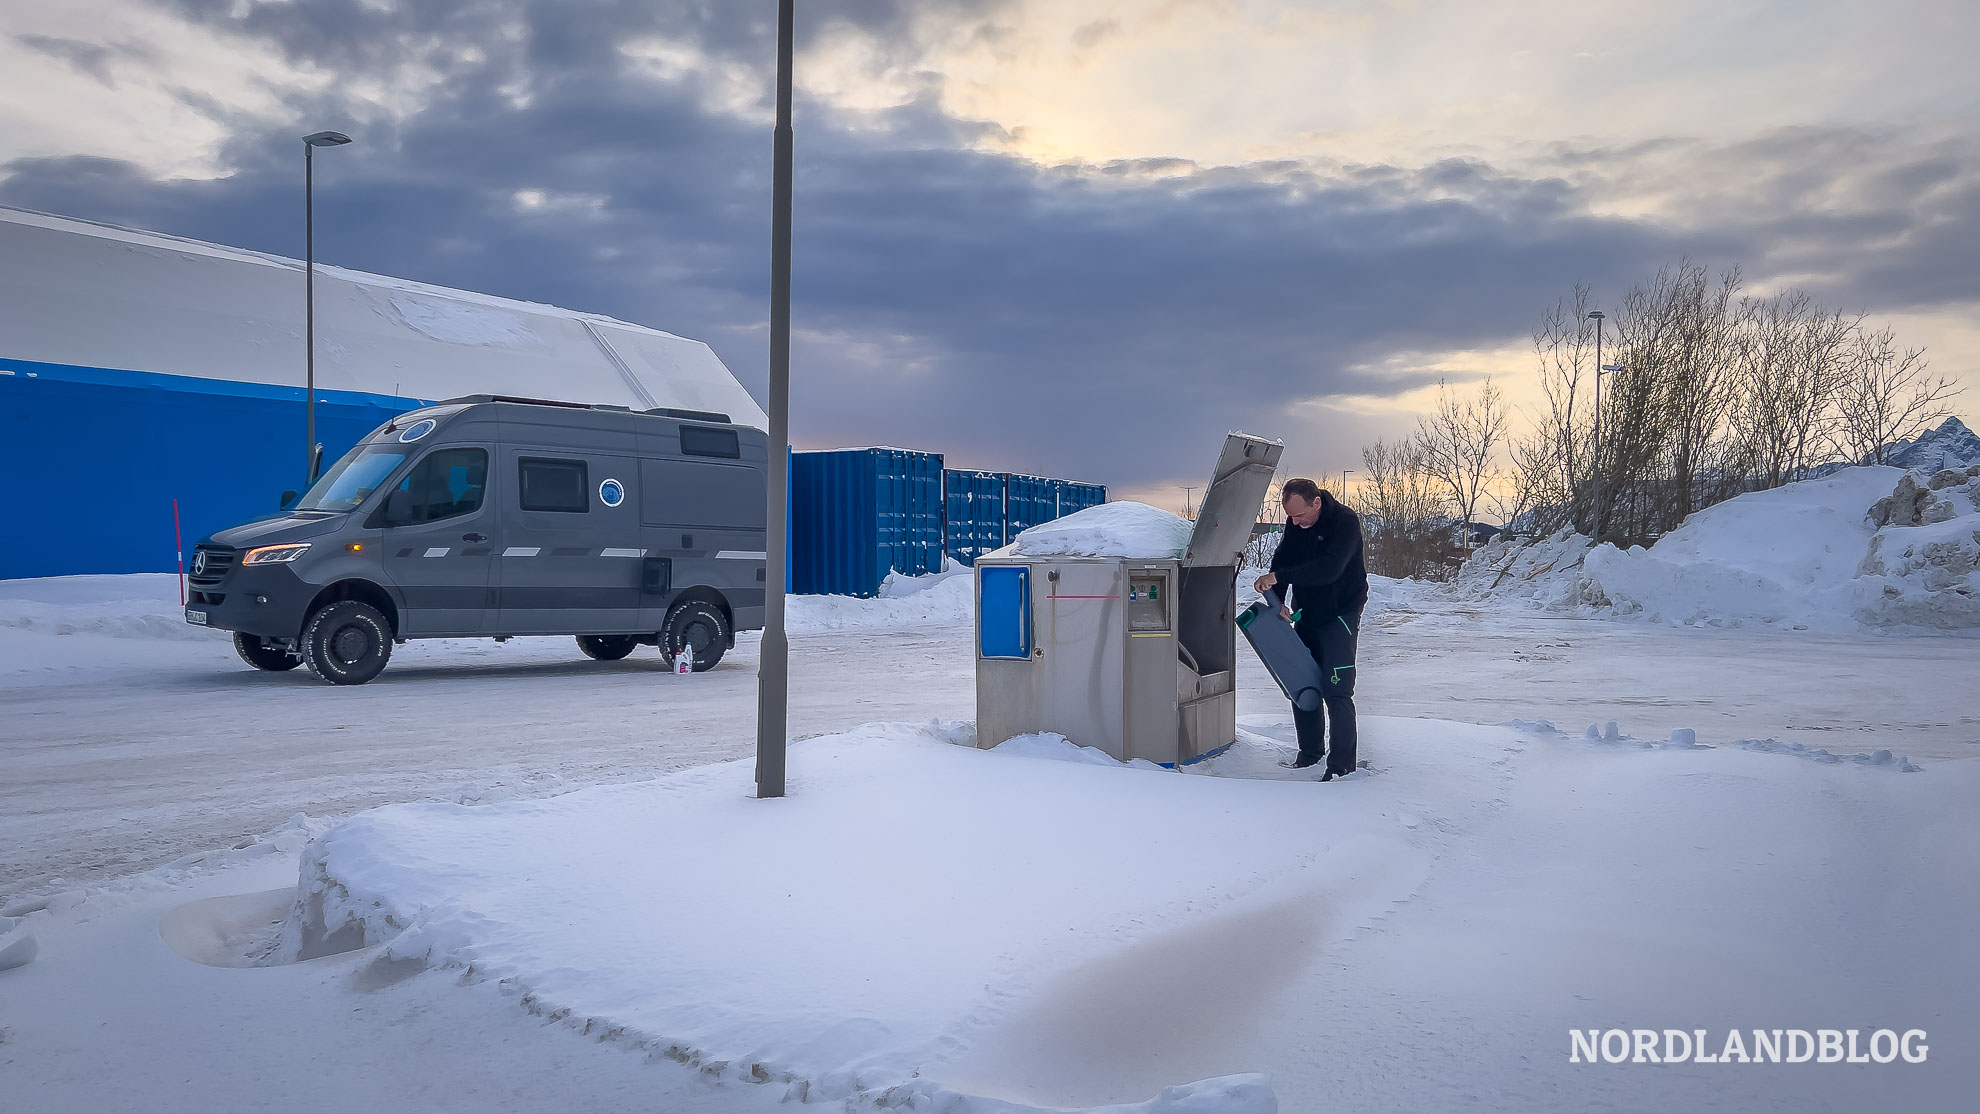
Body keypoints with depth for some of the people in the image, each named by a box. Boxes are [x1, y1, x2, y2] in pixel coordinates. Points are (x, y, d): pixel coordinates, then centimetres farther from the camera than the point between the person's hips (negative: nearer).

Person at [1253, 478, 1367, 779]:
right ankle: (1310, 751, 24)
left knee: (1336, 691, -11)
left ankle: (1342, 762, -3)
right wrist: (1277, 601, -18)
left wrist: (1278, 577, -37)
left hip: (1340, 615, -7)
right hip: (1307, 614, 7)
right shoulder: (1295, 523, -2)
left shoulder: (1345, 522, -22)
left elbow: (1329, 568, -34)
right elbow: (1282, 560, -2)